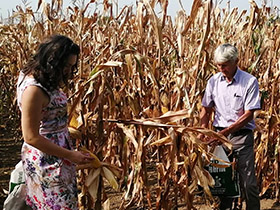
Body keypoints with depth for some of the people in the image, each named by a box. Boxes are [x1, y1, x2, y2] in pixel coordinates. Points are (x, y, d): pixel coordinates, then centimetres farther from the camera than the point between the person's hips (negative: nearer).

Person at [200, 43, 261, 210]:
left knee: (248, 182, -5)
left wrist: (226, 132, -19)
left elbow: (248, 115, -13)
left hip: (242, 135, -4)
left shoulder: (250, 82, -9)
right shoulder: (214, 81, 4)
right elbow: (206, 109, 11)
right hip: (219, 134, 4)